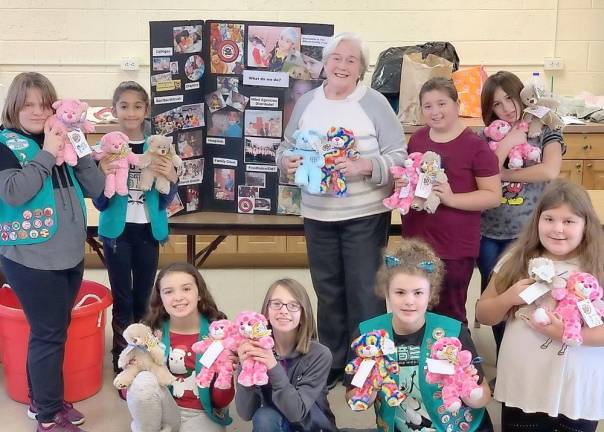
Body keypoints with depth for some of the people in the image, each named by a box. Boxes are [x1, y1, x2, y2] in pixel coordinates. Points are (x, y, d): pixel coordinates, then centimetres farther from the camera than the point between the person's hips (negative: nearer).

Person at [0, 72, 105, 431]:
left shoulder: (60, 140, 9)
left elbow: (96, 189, 4)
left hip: (71, 255, 6)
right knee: (49, 334, -1)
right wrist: (47, 154, -18)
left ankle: (42, 400, 32)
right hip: (31, 259, -6)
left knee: (53, 331, 16)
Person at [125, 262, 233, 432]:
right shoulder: (151, 332, -5)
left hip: (201, 415, -1)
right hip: (164, 411, 2)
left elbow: (221, 402, -7)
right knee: (144, 381, -29)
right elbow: (129, 391, -2)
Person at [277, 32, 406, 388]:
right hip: (318, 214, 4)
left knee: (364, 291, 2)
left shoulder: (374, 103, -7)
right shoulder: (307, 102, 6)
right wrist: (287, 162, -13)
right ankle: (332, 363, 30)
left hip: (365, 214, -4)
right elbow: (287, 147, 10)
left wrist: (364, 166, -27)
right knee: (328, 290, 15)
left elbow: (398, 156, -10)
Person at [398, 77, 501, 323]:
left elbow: (493, 196, -12)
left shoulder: (475, 146, -11)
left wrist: (451, 199, -22)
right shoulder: (417, 139, 5)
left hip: (455, 248, -5)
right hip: (415, 242, 5)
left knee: (449, 316, 9)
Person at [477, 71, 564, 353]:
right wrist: (505, 145, -15)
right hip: (489, 232, 3)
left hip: (528, 233, -3)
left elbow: (550, 172, -21)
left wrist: (503, 174, -13)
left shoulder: (545, 132, -3)